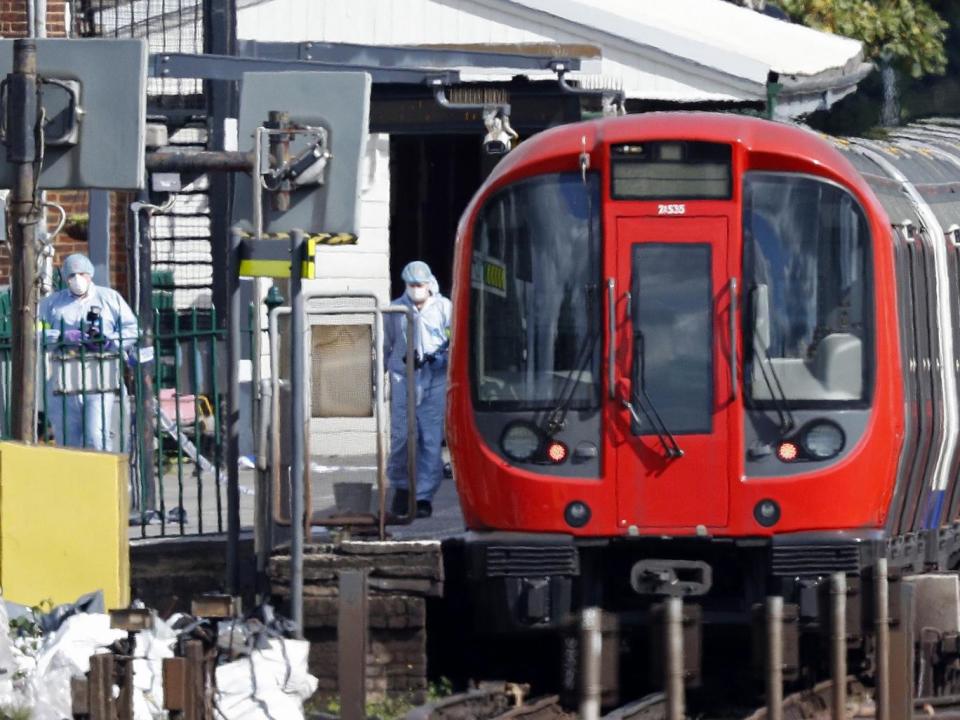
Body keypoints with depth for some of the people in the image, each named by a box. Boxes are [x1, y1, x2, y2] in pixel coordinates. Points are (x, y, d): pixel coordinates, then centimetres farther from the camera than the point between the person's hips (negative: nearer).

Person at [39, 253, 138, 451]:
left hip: (101, 377, -2)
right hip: (64, 380, 2)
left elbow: (132, 330, 8)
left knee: (97, 438, -13)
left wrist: (109, 341, -10)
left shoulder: (110, 298, 14)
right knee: (68, 440, 2)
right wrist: (62, 338, -15)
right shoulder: (51, 303, 16)